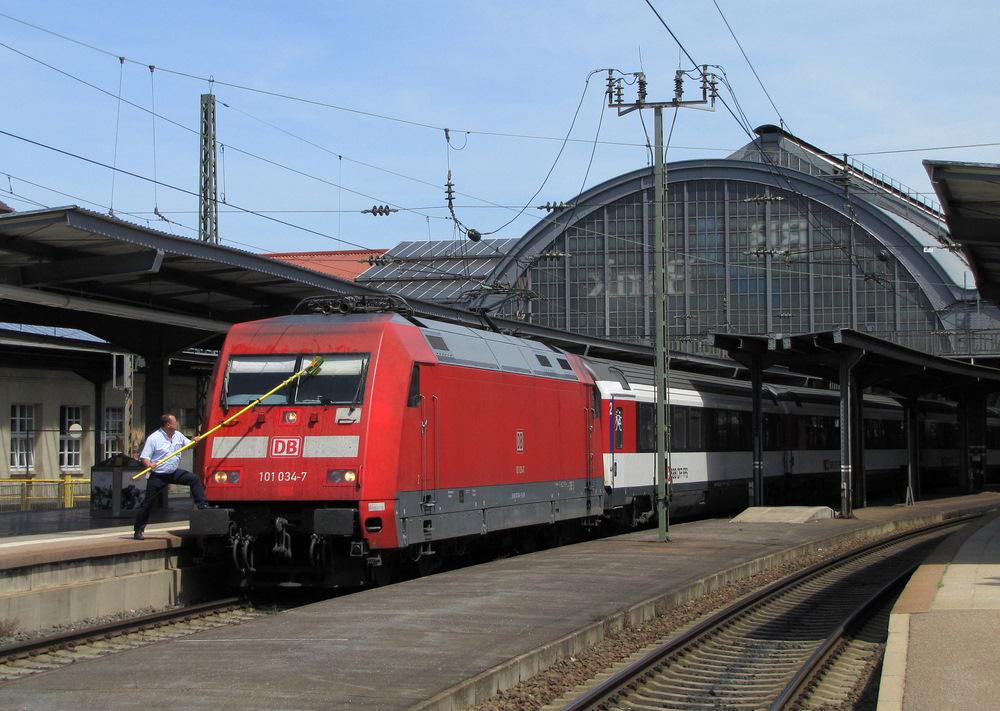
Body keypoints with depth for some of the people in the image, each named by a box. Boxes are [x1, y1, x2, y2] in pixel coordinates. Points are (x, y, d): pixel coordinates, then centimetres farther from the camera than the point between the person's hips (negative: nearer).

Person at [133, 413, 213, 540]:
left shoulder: (178, 435, 5)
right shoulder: (153, 438, -14)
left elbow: (188, 444, 20)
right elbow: (144, 457, -14)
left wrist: (194, 441, -3)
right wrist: (149, 464, -36)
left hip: (174, 472, 6)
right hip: (157, 476, -5)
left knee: (195, 480, -6)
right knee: (148, 503, -1)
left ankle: (202, 505, 1)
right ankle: (138, 530, 5)